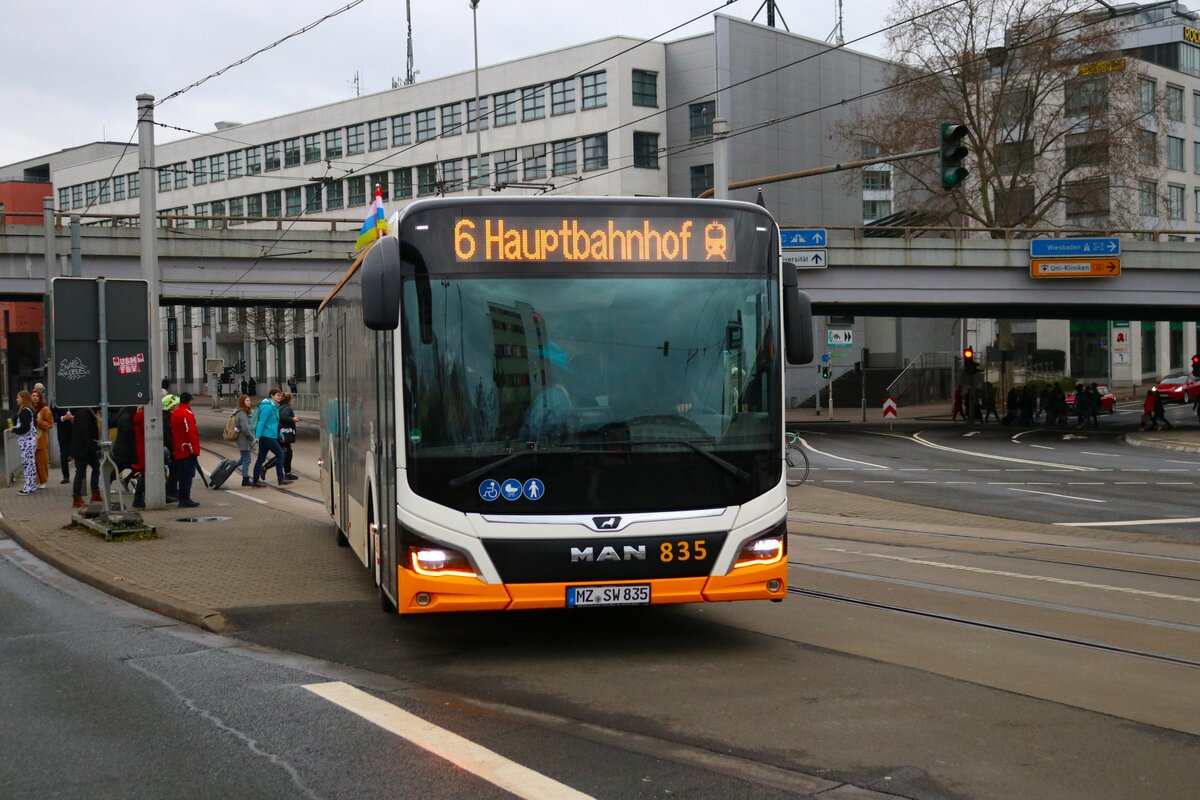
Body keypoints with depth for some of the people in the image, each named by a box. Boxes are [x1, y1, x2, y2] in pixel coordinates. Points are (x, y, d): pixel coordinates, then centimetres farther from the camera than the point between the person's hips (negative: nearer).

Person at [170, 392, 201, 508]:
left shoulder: (174, 413, 11)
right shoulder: (188, 414, -15)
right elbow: (192, 433, -20)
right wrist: (195, 450, -17)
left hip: (177, 451, 8)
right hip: (187, 450, -8)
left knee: (182, 476, 14)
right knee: (188, 475, -5)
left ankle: (182, 499, 18)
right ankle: (186, 499, -7)